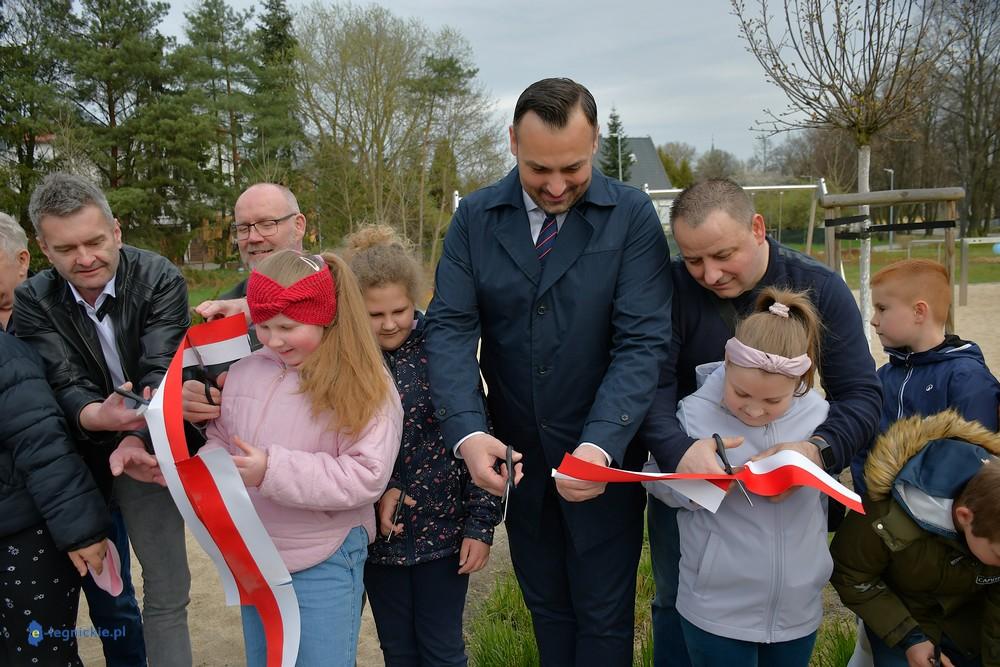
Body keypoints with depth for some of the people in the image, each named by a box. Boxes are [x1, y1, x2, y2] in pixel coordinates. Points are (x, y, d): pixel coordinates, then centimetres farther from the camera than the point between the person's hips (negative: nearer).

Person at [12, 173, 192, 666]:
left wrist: (137, 440, -41)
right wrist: (97, 417, -41)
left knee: (167, 588, 1)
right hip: (80, 458, 2)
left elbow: (161, 370, -23)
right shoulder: (32, 301, -6)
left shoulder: (160, 280, -14)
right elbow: (65, 384, -17)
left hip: (148, 446, -2)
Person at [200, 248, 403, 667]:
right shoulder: (245, 370, 0)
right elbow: (220, 441, 11)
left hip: (324, 564, -5)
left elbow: (366, 476, -21)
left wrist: (272, 471, -27)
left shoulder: (364, 387, -16)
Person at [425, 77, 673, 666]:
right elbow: (451, 327, -9)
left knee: (603, 616, 12)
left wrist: (600, 445, -30)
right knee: (546, 607, 20)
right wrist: (468, 432, -24)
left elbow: (643, 342, -17)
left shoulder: (633, 216, -11)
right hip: (514, 457, 3)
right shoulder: (475, 218, -3)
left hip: (604, 454, -2)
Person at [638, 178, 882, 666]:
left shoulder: (820, 290, -12)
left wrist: (818, 449, -35)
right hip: (684, 478, 0)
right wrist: (677, 447, -42)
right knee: (676, 604, 14)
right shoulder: (672, 288, -16)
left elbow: (861, 395, -14)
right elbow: (651, 383, -22)